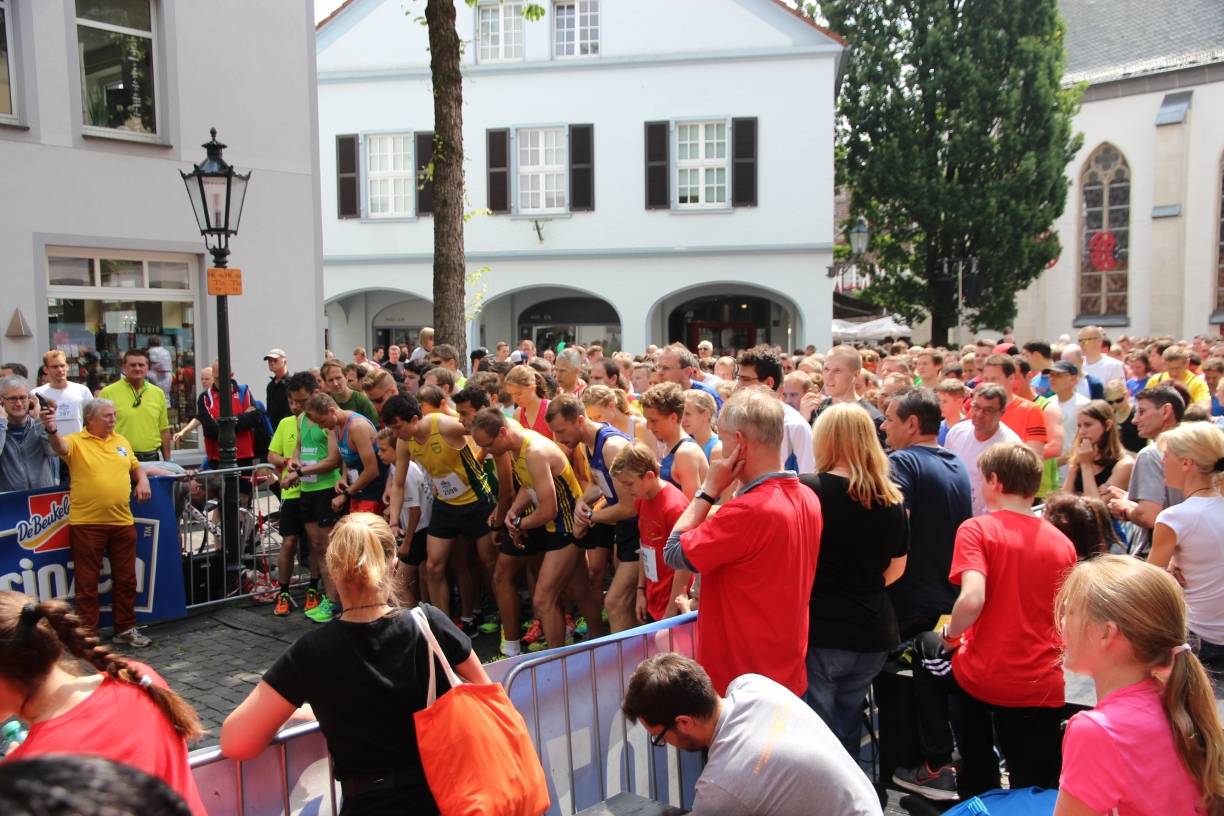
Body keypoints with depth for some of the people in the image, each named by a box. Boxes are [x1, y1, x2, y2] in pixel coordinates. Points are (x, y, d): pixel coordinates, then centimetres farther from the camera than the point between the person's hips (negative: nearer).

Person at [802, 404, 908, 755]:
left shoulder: (807, 490, -14)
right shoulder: (892, 498, 3)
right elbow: (896, 569, 15)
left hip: (818, 631, -6)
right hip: (873, 631, 6)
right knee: (847, 732, 19)